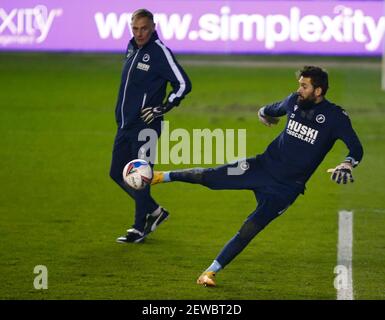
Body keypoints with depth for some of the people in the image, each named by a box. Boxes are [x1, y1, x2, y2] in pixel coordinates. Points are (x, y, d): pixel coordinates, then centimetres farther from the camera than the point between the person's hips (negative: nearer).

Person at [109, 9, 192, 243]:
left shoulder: (160, 52, -13)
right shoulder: (132, 48, 11)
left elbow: (184, 84, -12)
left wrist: (164, 108, -12)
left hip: (145, 125, -8)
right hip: (125, 124, 9)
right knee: (117, 173, 12)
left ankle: (140, 228, 5)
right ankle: (155, 211, 26)